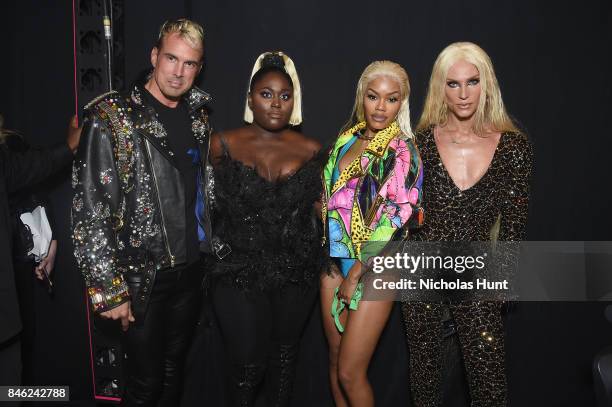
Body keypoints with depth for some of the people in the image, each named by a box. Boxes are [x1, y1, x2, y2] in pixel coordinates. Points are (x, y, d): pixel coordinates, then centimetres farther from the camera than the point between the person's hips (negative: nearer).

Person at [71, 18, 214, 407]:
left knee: (173, 372, 20)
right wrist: (108, 291, -16)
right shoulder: (111, 118, -15)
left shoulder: (199, 117, 4)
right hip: (142, 278, -5)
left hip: (191, 271, 5)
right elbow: (88, 212, -16)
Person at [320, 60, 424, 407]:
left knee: (351, 372, 0)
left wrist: (356, 273, -15)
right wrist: (330, 261, 8)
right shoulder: (348, 137, 7)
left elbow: (397, 219, -15)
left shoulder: (403, 151, -10)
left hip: (374, 268, -5)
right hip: (335, 260, 6)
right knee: (335, 356, 15)